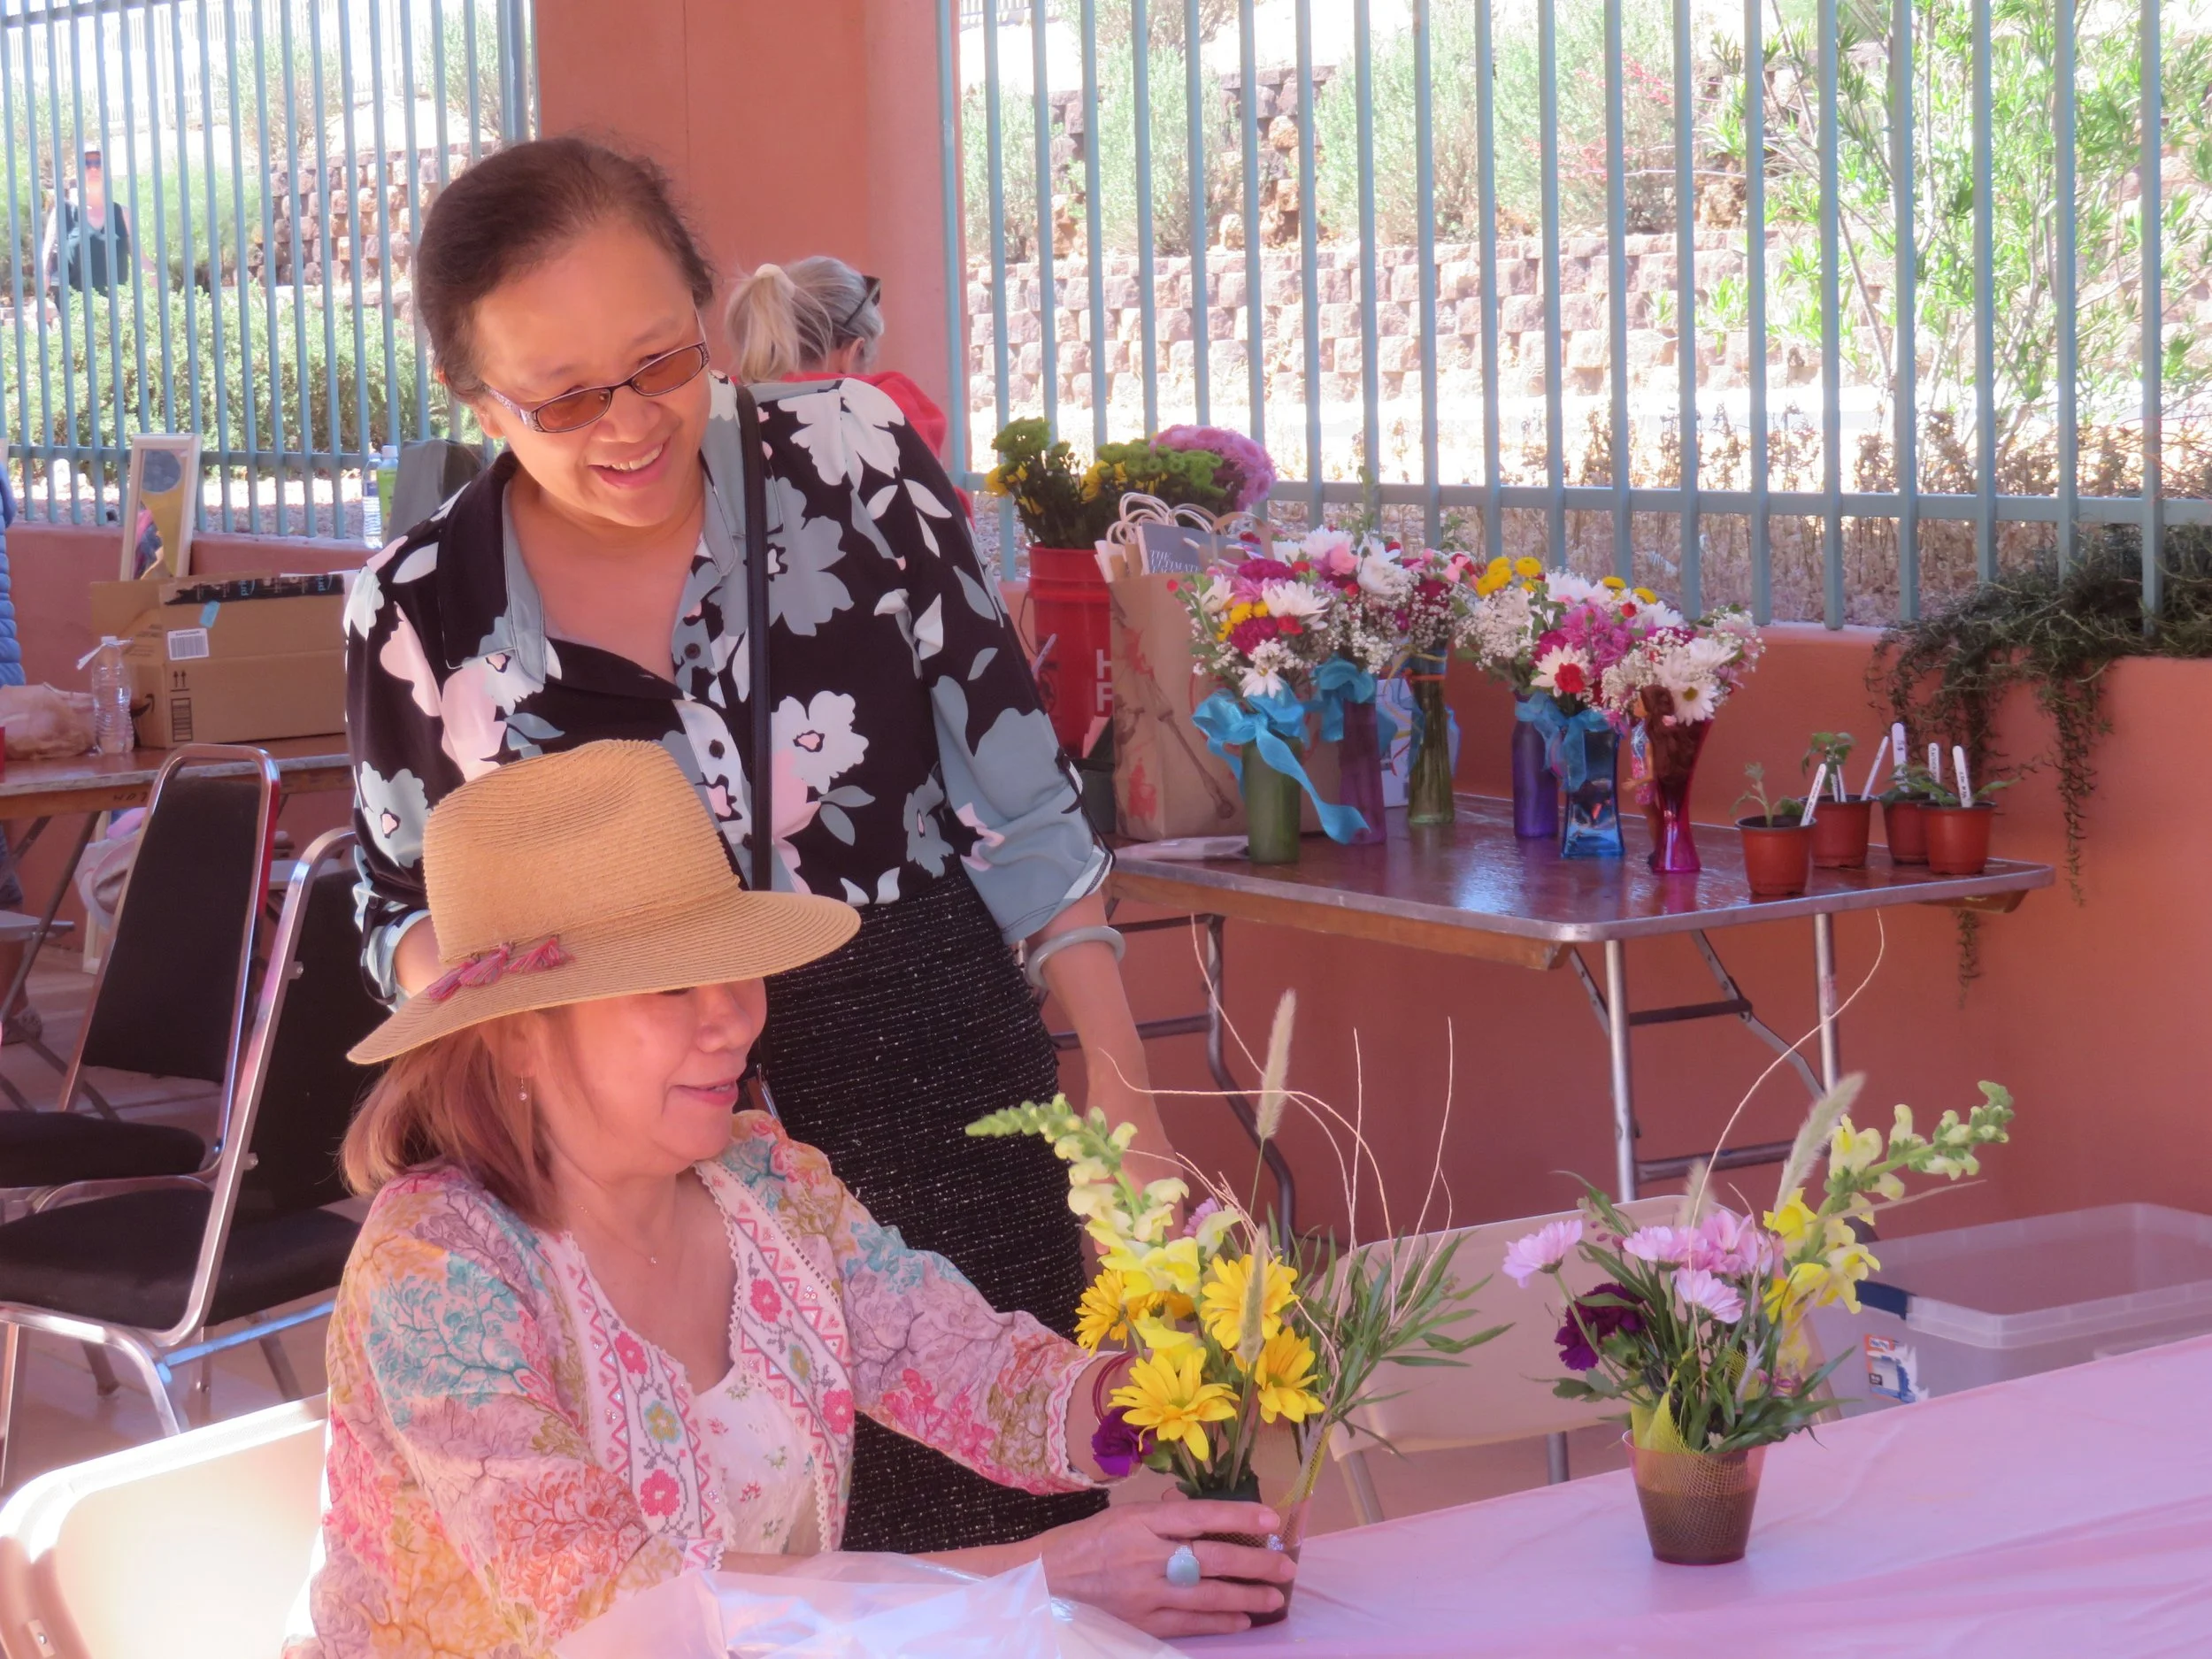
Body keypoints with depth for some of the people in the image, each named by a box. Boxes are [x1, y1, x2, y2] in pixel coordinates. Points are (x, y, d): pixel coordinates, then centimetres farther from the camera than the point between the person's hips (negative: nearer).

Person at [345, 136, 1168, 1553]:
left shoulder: (853, 461, -8)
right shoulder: (421, 613, -6)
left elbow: (1018, 801, -2)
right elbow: (406, 926, 8)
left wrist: (1125, 1108, -5)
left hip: (941, 1113, 0)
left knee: (1016, 1539, 5)